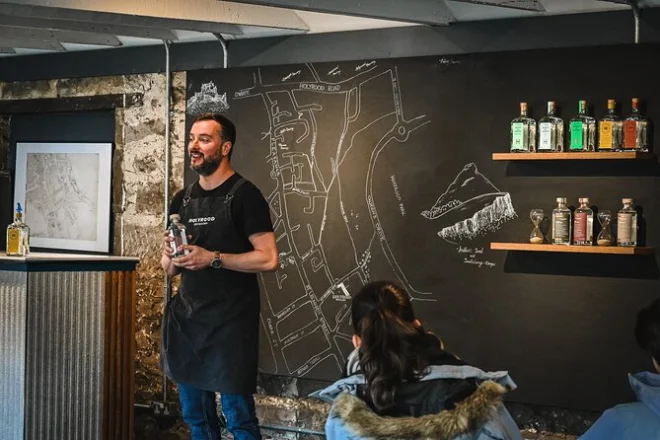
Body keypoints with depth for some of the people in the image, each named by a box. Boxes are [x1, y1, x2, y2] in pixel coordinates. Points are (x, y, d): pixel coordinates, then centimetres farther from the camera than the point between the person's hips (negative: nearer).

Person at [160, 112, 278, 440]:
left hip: (230, 321, -6)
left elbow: (268, 259, -15)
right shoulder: (182, 199, 11)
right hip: (187, 317, 7)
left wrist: (212, 258, -19)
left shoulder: (244, 195, -9)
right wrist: (170, 256, -5)